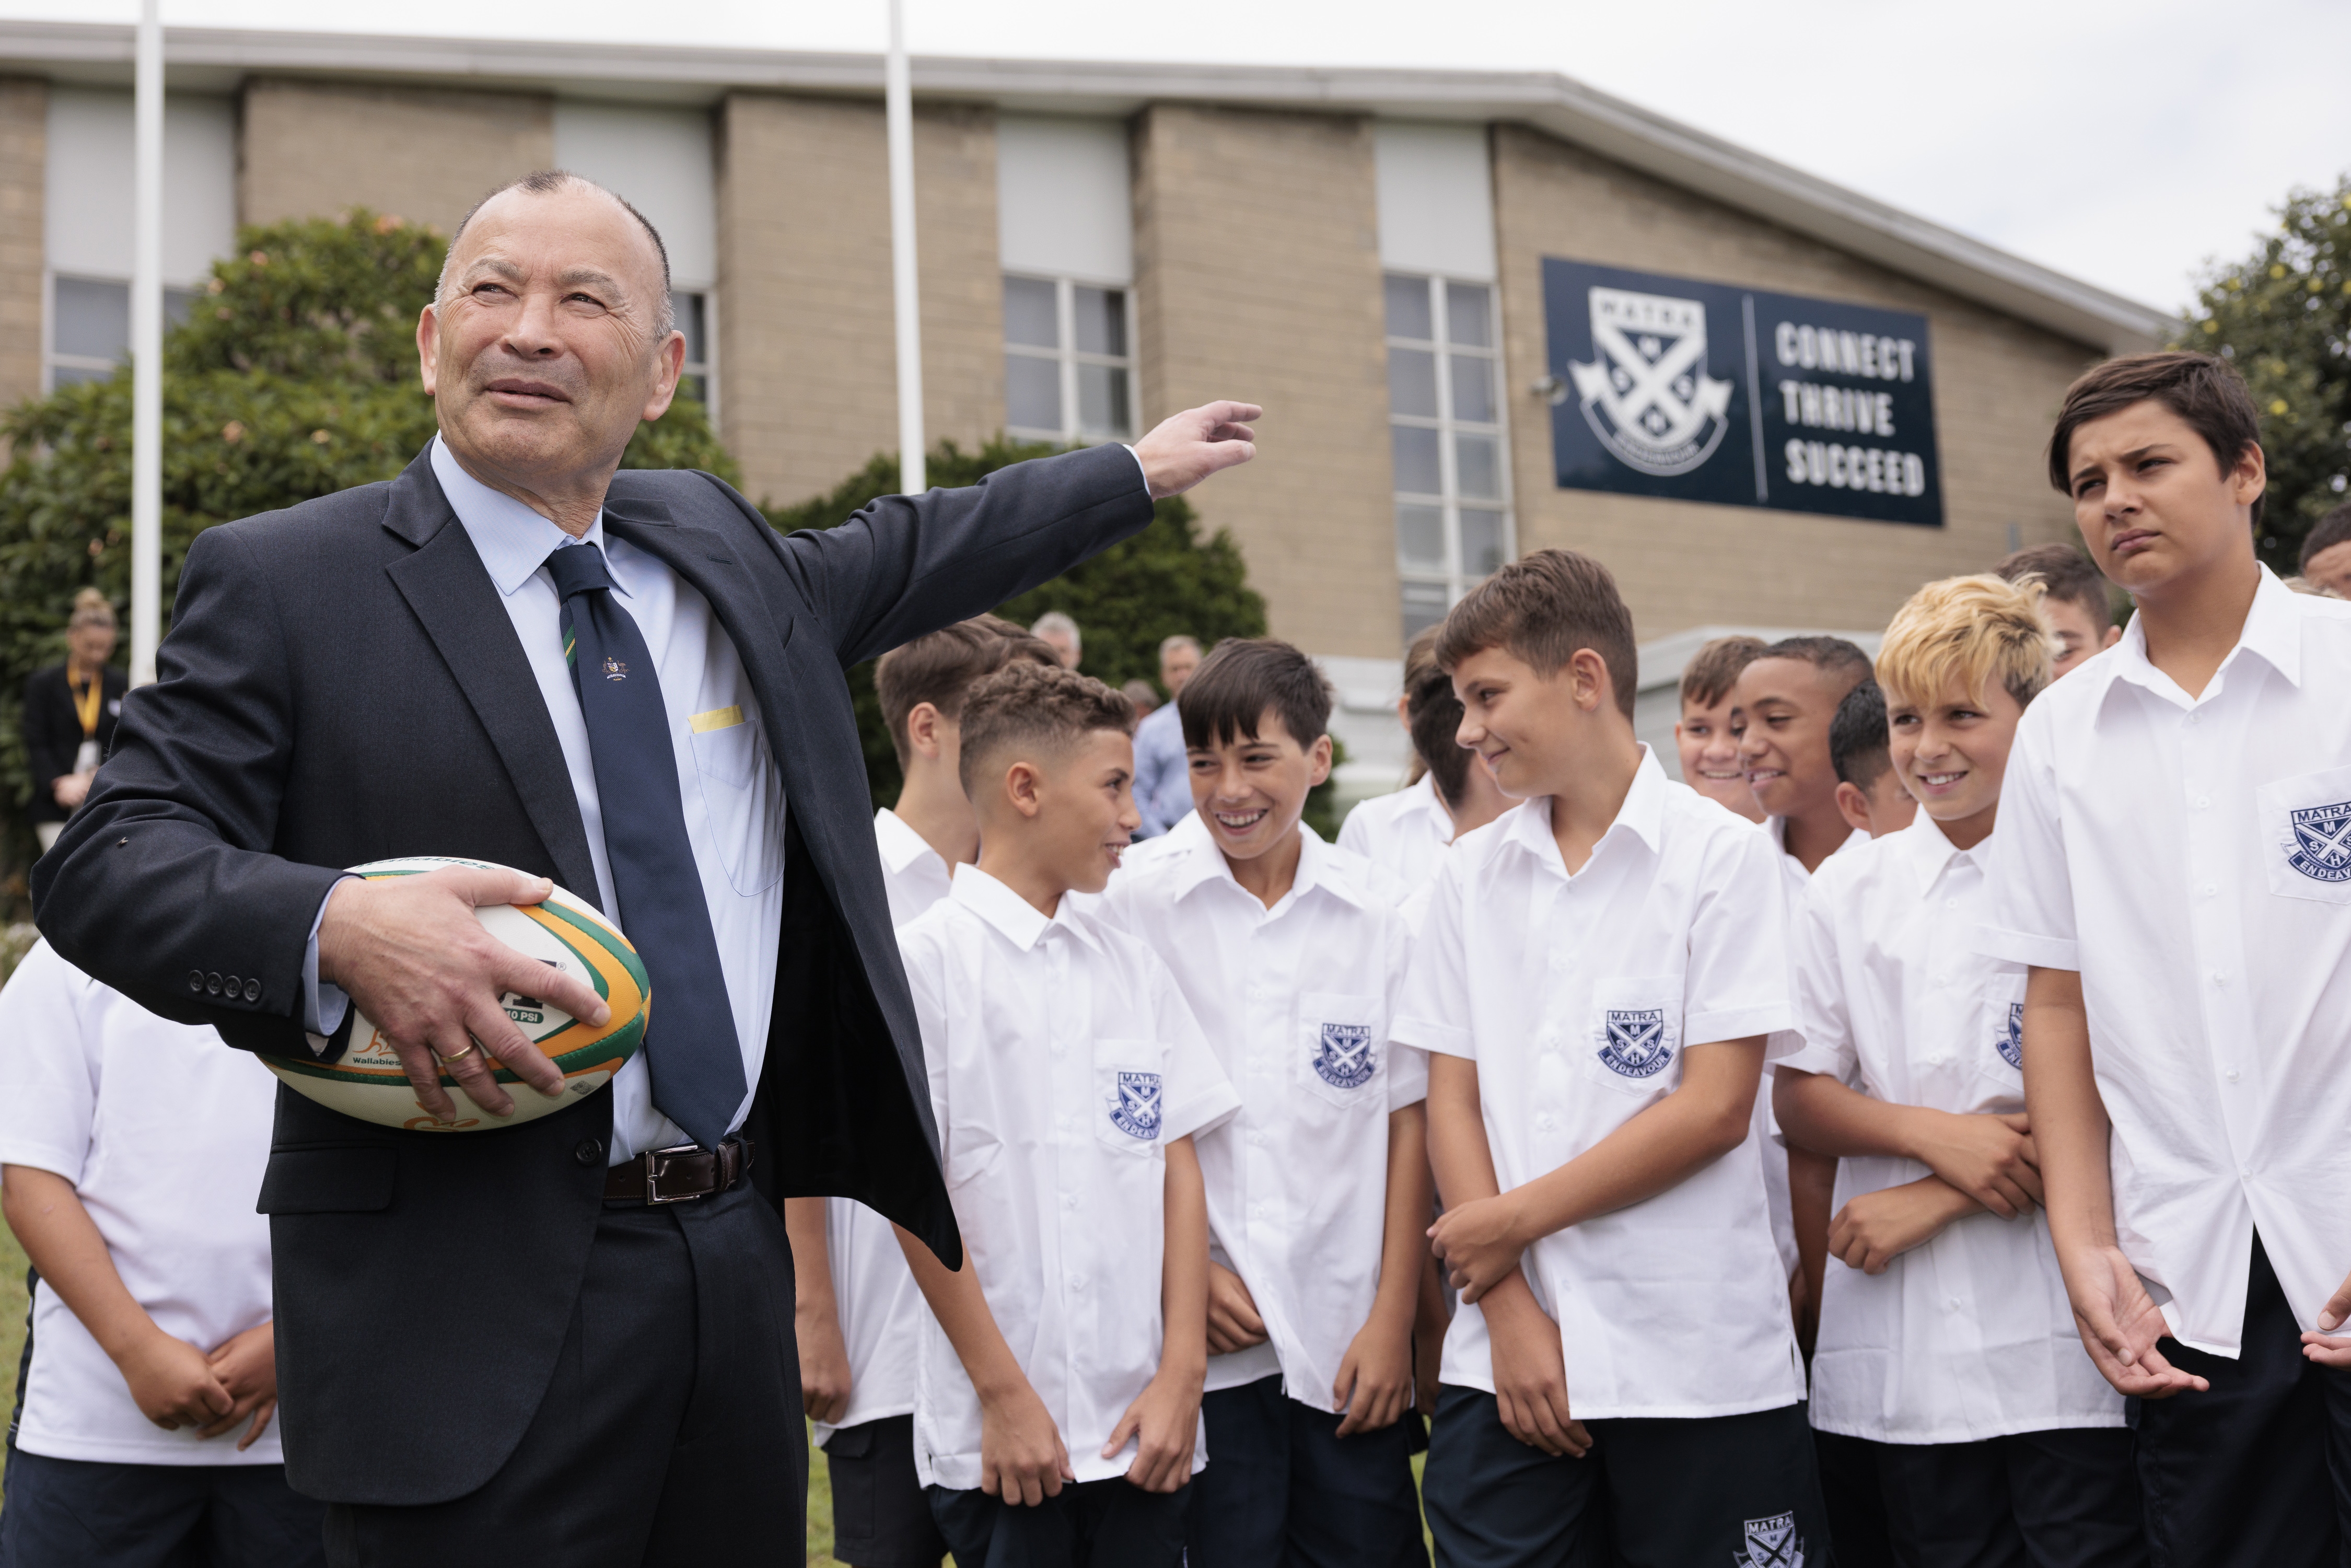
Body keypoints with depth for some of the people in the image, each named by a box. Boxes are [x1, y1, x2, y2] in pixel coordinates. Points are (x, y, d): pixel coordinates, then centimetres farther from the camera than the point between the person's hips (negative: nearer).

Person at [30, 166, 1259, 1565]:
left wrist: (1136, 472, 38)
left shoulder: (716, 546, 12)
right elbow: (106, 865, -9)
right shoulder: (284, 583, -4)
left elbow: (905, 558, 30)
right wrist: (336, 927, -28)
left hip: (739, 1258, 6)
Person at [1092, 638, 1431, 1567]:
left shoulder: (1377, 915, 4)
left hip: (1348, 1347, 2)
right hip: (1196, 1344, -2)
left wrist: (1394, 1320, 1)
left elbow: (1406, 1122, 5)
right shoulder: (1132, 906, -3)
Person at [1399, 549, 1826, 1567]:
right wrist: (1509, 1309, -4)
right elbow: (1452, 1101, 6)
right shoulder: (1472, 874, 9)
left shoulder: (1722, 855, -3)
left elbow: (1715, 1109, -10)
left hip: (1699, 1362, -3)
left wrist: (1517, 1220, -8)